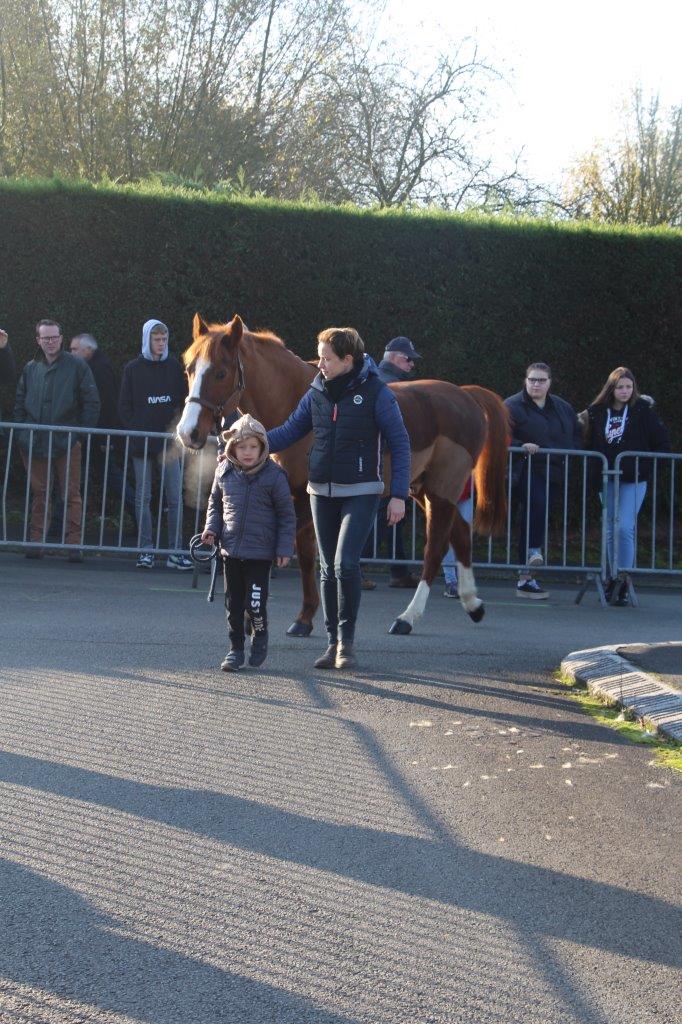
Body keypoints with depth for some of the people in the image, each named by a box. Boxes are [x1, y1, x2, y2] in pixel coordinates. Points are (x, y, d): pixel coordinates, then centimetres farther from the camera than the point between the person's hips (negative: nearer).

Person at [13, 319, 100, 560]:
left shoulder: (77, 366, 1)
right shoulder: (30, 369, 11)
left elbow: (92, 402, 1)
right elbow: (19, 403, 17)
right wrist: (22, 431, 6)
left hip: (67, 441, -3)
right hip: (34, 443, 3)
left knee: (72, 494, -3)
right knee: (39, 493, 7)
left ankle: (74, 542, -2)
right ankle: (36, 540, 11)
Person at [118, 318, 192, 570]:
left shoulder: (174, 367, 7)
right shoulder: (133, 369, 3)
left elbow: (184, 401, 9)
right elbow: (124, 406, 3)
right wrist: (135, 432, -6)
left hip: (169, 443, 1)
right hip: (142, 443, -1)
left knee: (175, 498, -2)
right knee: (143, 497, 3)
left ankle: (175, 551, 2)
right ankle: (146, 550, 8)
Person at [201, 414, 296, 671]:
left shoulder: (274, 475, -9)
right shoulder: (225, 471, 1)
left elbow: (287, 515, -3)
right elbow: (215, 503, 16)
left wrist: (285, 548, -6)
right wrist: (212, 529, 0)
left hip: (260, 553, -4)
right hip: (230, 549, 4)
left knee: (255, 603, -4)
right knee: (233, 602, 9)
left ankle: (260, 638, 24)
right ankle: (236, 648, 21)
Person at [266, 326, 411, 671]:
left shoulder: (376, 393, -9)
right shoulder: (318, 392, 3)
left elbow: (399, 444, -7)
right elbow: (290, 430, 9)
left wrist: (398, 494, -12)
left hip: (360, 492, -5)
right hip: (322, 491, 5)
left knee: (345, 564, -16)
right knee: (328, 569, 9)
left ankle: (346, 641, -2)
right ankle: (333, 643, 19)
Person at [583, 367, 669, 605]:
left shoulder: (643, 410, -4)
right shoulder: (597, 411, 3)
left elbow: (662, 442, 0)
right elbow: (590, 444, 10)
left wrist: (648, 466, -3)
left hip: (634, 480, -4)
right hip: (607, 480, 4)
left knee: (625, 528, -15)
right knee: (610, 530, 9)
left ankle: (623, 581, -12)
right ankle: (614, 577, 19)